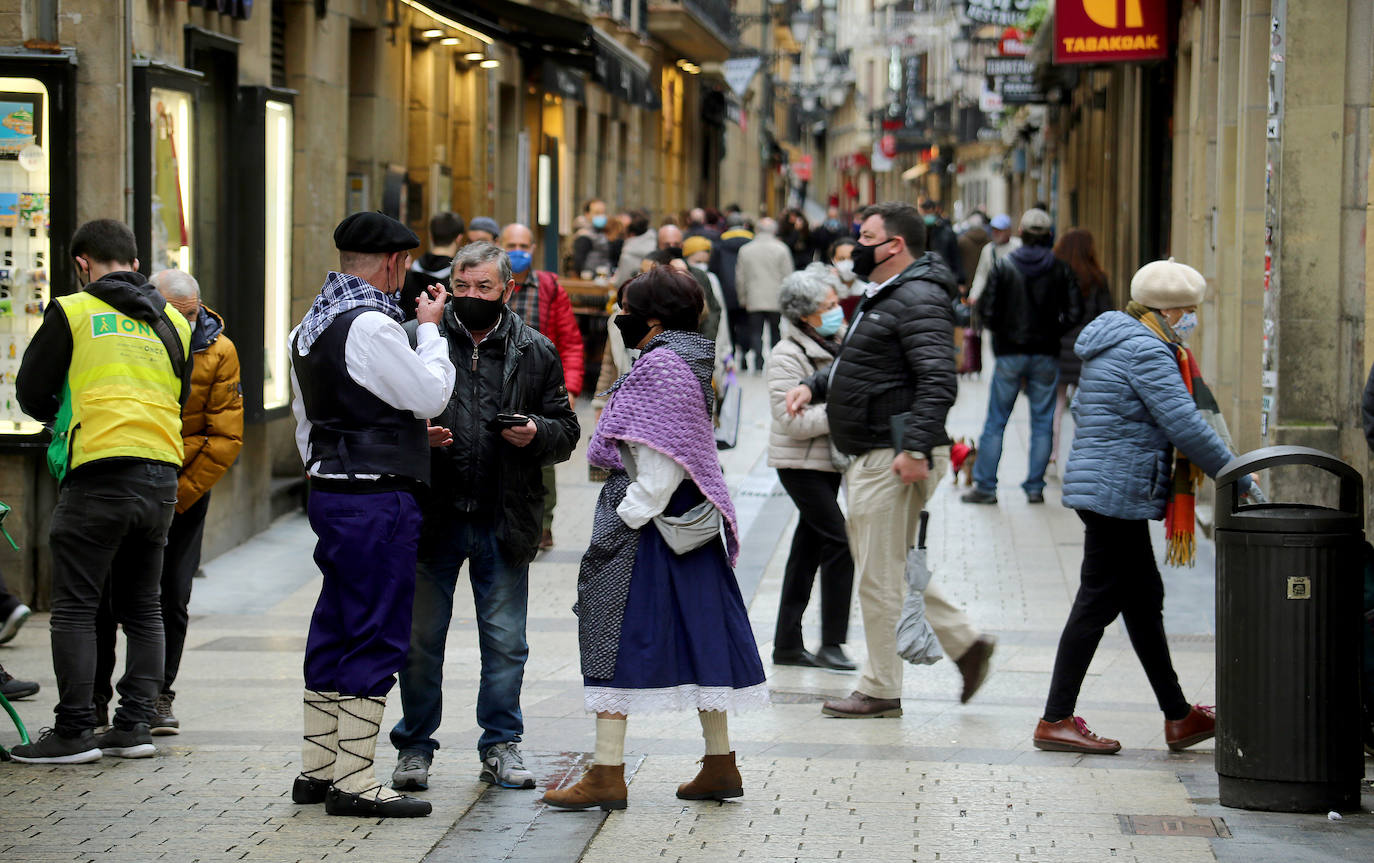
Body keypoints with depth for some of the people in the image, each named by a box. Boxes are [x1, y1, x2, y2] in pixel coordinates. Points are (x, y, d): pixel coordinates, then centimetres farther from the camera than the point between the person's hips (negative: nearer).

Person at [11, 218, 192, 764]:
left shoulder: (72, 312, 0)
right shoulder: (173, 323, 14)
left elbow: (31, 394, 5)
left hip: (99, 474, -5)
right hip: (162, 478, 5)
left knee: (75, 608, 0)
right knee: (142, 606, 13)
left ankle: (74, 732, -2)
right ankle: (135, 725, 10)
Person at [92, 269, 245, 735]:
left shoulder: (218, 352, -10)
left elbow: (227, 438, -7)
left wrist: (179, 495, -12)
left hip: (184, 488, 0)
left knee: (171, 596, -3)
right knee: (103, 593, -2)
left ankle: (158, 697, 9)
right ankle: (94, 698, 9)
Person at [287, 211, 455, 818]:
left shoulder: (311, 325, 14)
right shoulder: (370, 325, -17)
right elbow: (431, 396, -11)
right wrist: (430, 329, 1)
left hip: (329, 491, 10)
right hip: (376, 500, -10)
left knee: (335, 630, 15)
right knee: (377, 637, -5)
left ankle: (316, 767, 20)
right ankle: (353, 782, -5)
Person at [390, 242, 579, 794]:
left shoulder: (535, 353, 6)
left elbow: (566, 432, 9)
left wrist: (537, 434, -12)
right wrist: (418, 435, -15)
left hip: (505, 520, 1)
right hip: (433, 515, -1)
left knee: (505, 641, 7)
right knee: (421, 638, 6)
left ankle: (501, 747, 19)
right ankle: (414, 748, 17)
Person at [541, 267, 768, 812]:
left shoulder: (661, 367, -15)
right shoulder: (689, 363, 15)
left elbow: (661, 465, -21)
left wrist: (624, 522, -20)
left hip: (647, 523, -10)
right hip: (689, 521, 10)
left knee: (616, 636, -6)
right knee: (697, 635, 12)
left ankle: (607, 775, -6)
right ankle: (720, 763, 17)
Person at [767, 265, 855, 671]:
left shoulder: (834, 346, 10)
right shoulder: (787, 357, -16)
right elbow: (791, 420, -22)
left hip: (829, 461, 9)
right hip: (800, 463, -9)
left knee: (809, 547, 10)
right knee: (839, 542, -13)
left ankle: (787, 643, 17)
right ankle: (831, 644, -7)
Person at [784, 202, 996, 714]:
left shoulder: (918, 300, -15)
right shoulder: (882, 297, 18)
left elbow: (937, 381, -25)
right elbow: (858, 365, 30)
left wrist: (914, 448, -30)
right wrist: (815, 386, 13)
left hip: (896, 458, -11)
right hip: (871, 457, 11)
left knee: (878, 575, -4)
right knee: (891, 568, 16)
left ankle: (882, 690, 4)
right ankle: (966, 643, 21)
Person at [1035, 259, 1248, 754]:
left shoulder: (1110, 343, 16)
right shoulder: (1145, 351, -16)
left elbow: (1083, 411, 25)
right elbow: (1186, 426, -20)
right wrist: (1237, 478, -11)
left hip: (1097, 485, 11)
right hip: (1120, 492, -11)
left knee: (1143, 598, 14)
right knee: (1100, 601, -5)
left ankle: (1178, 717, 21)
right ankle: (1055, 722, -2)